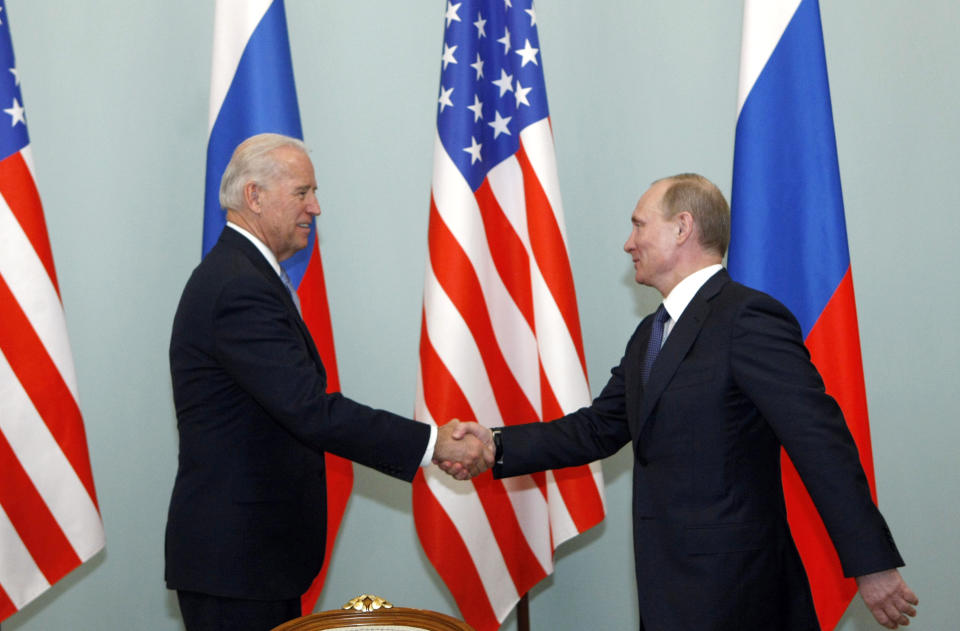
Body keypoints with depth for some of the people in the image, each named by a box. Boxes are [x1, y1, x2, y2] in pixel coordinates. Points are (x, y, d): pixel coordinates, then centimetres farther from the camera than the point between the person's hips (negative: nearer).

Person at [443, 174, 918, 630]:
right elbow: (598, 429, 16)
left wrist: (871, 565, -20)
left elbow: (821, 443, -19)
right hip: (672, 582, 9)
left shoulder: (749, 320, -16)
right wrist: (498, 447, 4)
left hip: (728, 591, -9)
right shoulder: (650, 334, 16)